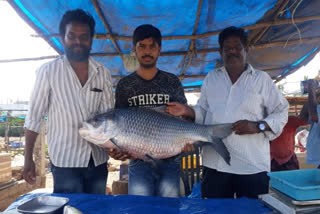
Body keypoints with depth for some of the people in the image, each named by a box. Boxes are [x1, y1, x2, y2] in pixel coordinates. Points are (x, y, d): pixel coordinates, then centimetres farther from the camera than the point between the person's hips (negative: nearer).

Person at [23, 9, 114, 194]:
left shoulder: (103, 73, 3)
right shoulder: (48, 71, -5)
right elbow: (34, 117, -1)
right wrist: (28, 158, -2)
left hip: (98, 159, 3)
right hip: (66, 160, -3)